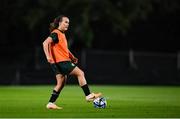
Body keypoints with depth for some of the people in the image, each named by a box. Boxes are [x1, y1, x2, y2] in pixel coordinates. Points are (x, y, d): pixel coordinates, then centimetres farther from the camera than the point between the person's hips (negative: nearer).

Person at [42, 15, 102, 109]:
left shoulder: (62, 34, 19)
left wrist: (72, 57, 23)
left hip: (62, 62, 10)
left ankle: (51, 103, 6)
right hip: (60, 61, -10)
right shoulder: (56, 33, -12)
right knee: (80, 73, -6)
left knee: (61, 83, 8)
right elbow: (45, 43, -24)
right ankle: (88, 96, -1)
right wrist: (48, 56, -33)